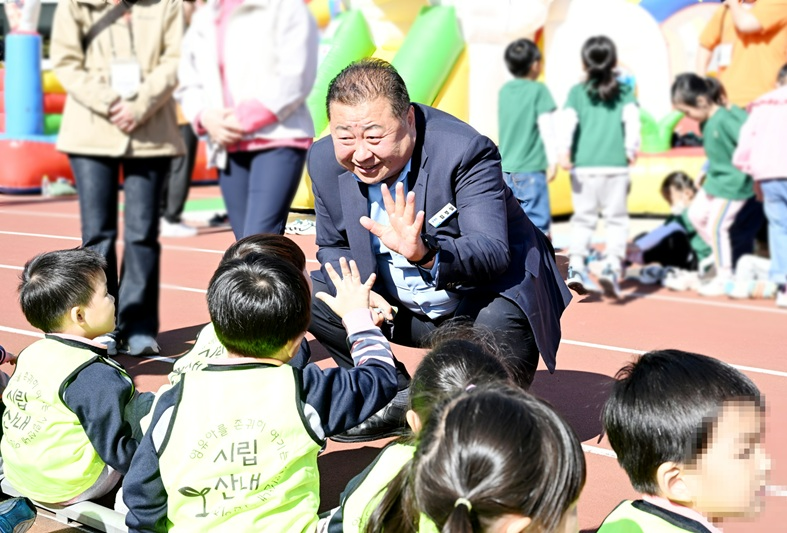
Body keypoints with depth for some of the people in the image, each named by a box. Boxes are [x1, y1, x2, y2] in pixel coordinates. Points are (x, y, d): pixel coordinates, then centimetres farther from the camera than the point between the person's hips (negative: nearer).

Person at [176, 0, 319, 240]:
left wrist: (245, 119, -13)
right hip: (229, 149, 6)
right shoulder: (203, 20, 18)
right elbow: (188, 84, 17)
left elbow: (296, 78, -11)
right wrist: (205, 117, -5)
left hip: (279, 140, -6)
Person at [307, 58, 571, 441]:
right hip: (398, 307, 5)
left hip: (481, 302, -5)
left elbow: (494, 252, -33)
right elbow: (333, 247, 3)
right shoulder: (325, 161, -11)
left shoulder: (464, 150, -27)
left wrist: (424, 253, -53)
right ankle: (401, 398, 4)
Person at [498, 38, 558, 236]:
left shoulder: (504, 91, 9)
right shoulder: (538, 90, -8)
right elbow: (546, 127, -11)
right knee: (537, 220, -4)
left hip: (506, 168, 7)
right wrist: (552, 160, -7)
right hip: (531, 169, -6)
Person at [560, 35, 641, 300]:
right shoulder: (624, 91, 8)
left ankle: (576, 266, -1)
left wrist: (564, 151, -11)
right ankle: (612, 265, -8)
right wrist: (631, 148, -1)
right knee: (616, 218, 5)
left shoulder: (577, 92, 7)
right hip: (615, 166, -1)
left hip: (583, 166, 1)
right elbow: (632, 119, -5)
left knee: (583, 218, 9)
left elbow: (569, 122, -5)